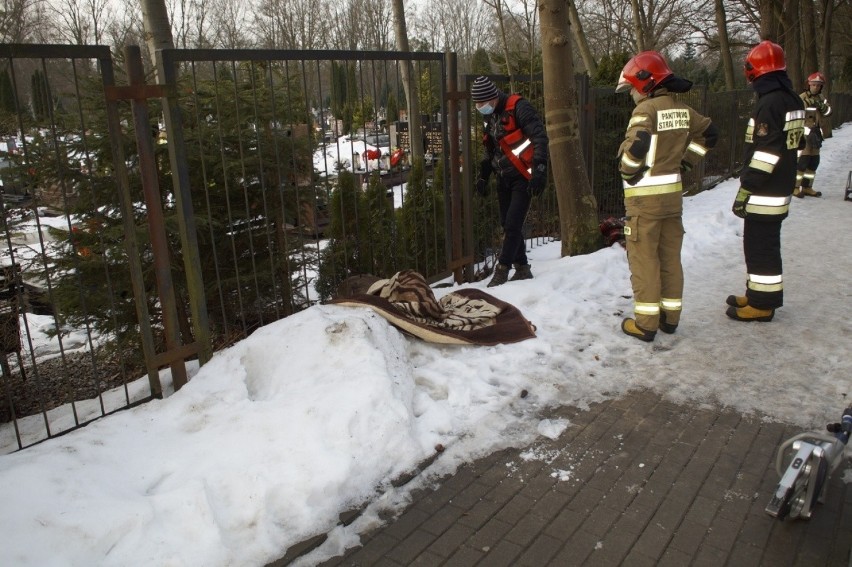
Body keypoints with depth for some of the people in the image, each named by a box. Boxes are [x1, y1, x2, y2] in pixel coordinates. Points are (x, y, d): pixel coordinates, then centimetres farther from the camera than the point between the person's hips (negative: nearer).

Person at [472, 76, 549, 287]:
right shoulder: (490, 115, 11)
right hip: (504, 178, 8)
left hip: (523, 177, -8)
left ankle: (502, 270, 0)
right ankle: (522, 269, 19)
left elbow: (540, 137, -21)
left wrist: (539, 170, -28)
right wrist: (483, 175, 22)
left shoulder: (518, 107, -15)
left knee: (512, 224, -9)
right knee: (507, 225, 9)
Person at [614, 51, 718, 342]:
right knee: (670, 257, 14)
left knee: (644, 259, 0)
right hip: (673, 194, 7)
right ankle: (670, 317, 23)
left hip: (644, 197, -7)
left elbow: (635, 147, -28)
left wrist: (627, 173, -10)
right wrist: (684, 161, 18)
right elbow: (709, 134, 19)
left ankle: (645, 323, 5)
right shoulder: (683, 109, 8)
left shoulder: (647, 108, -15)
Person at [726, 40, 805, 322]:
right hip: (781, 187, 10)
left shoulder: (769, 102, -18)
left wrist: (745, 190, -19)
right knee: (763, 243, 18)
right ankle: (759, 295, 28)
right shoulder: (792, 100, 12)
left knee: (760, 246, -3)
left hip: (765, 193, -10)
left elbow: (765, 153, -23)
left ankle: (762, 304, 5)